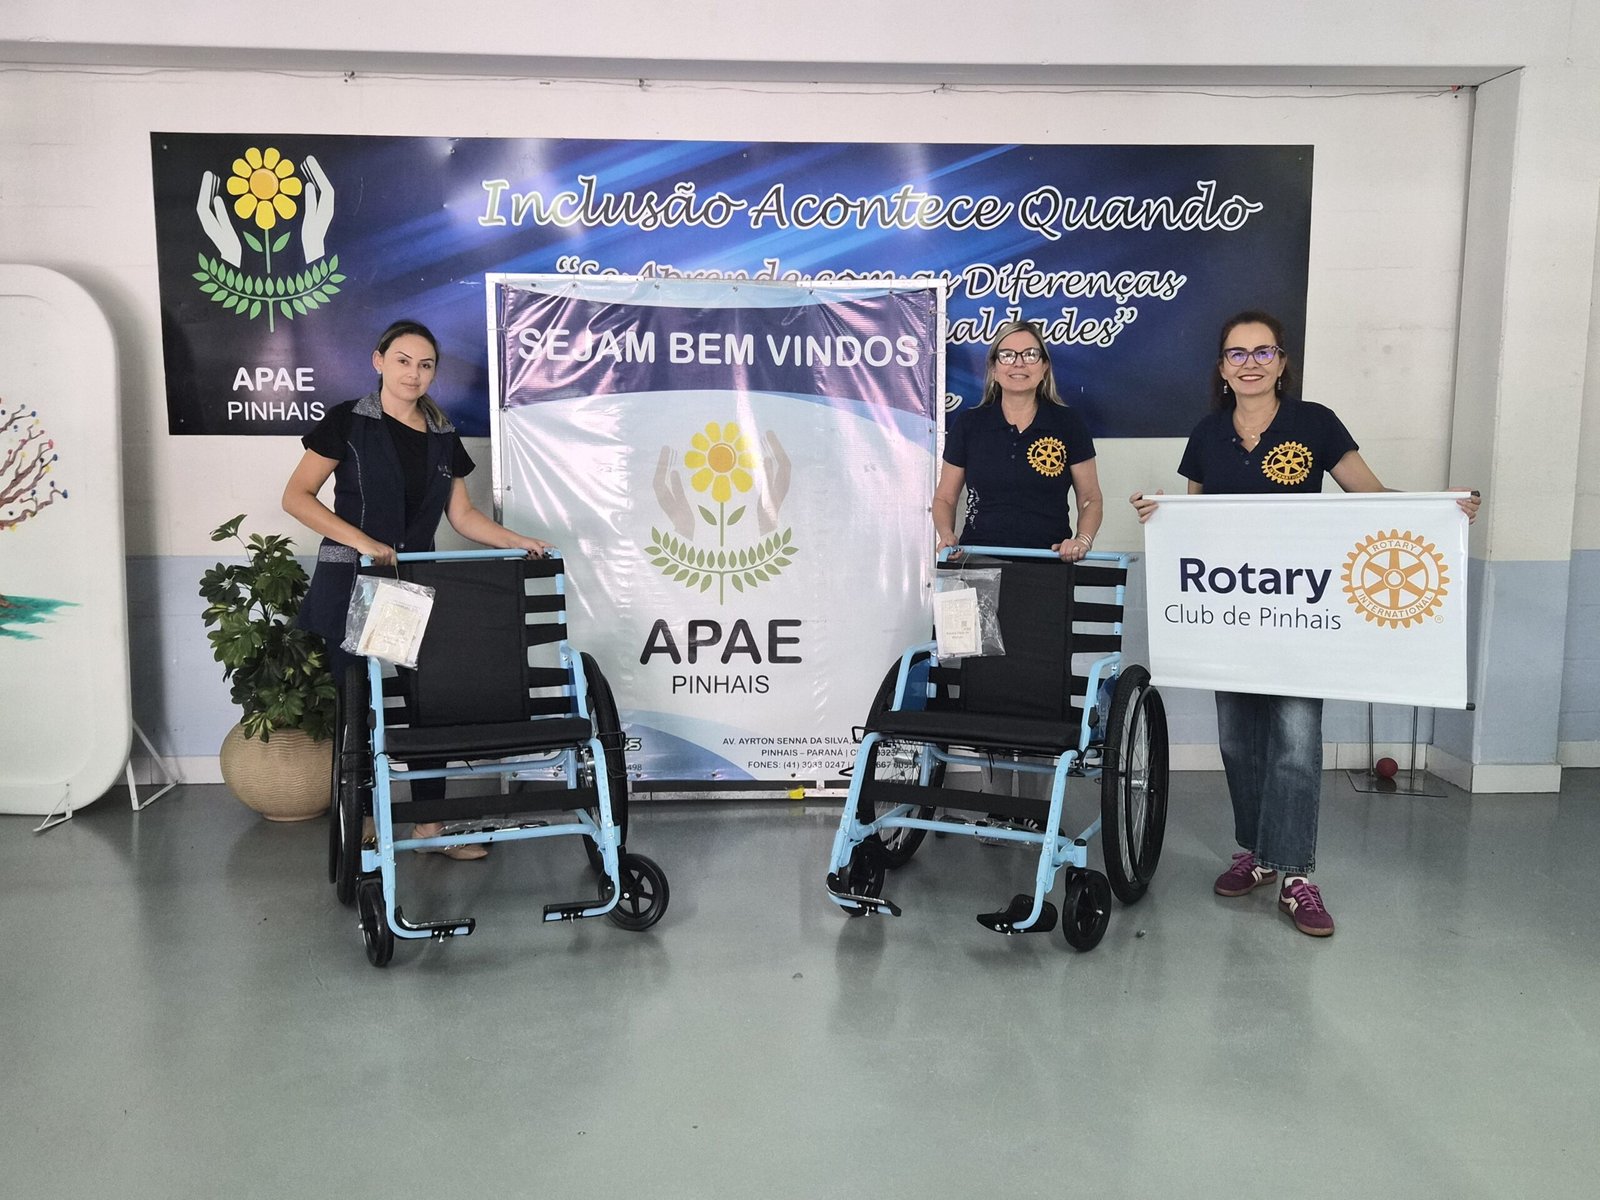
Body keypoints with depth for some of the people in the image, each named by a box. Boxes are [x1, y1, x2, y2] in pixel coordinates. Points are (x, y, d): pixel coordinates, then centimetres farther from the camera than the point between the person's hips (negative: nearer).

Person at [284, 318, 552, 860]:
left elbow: (462, 515, 13)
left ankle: (430, 825, 15)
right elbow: (297, 496, -7)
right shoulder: (348, 422, -3)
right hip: (353, 584, -4)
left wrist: (516, 541, -3)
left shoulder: (442, 436, 11)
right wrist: (362, 541, -19)